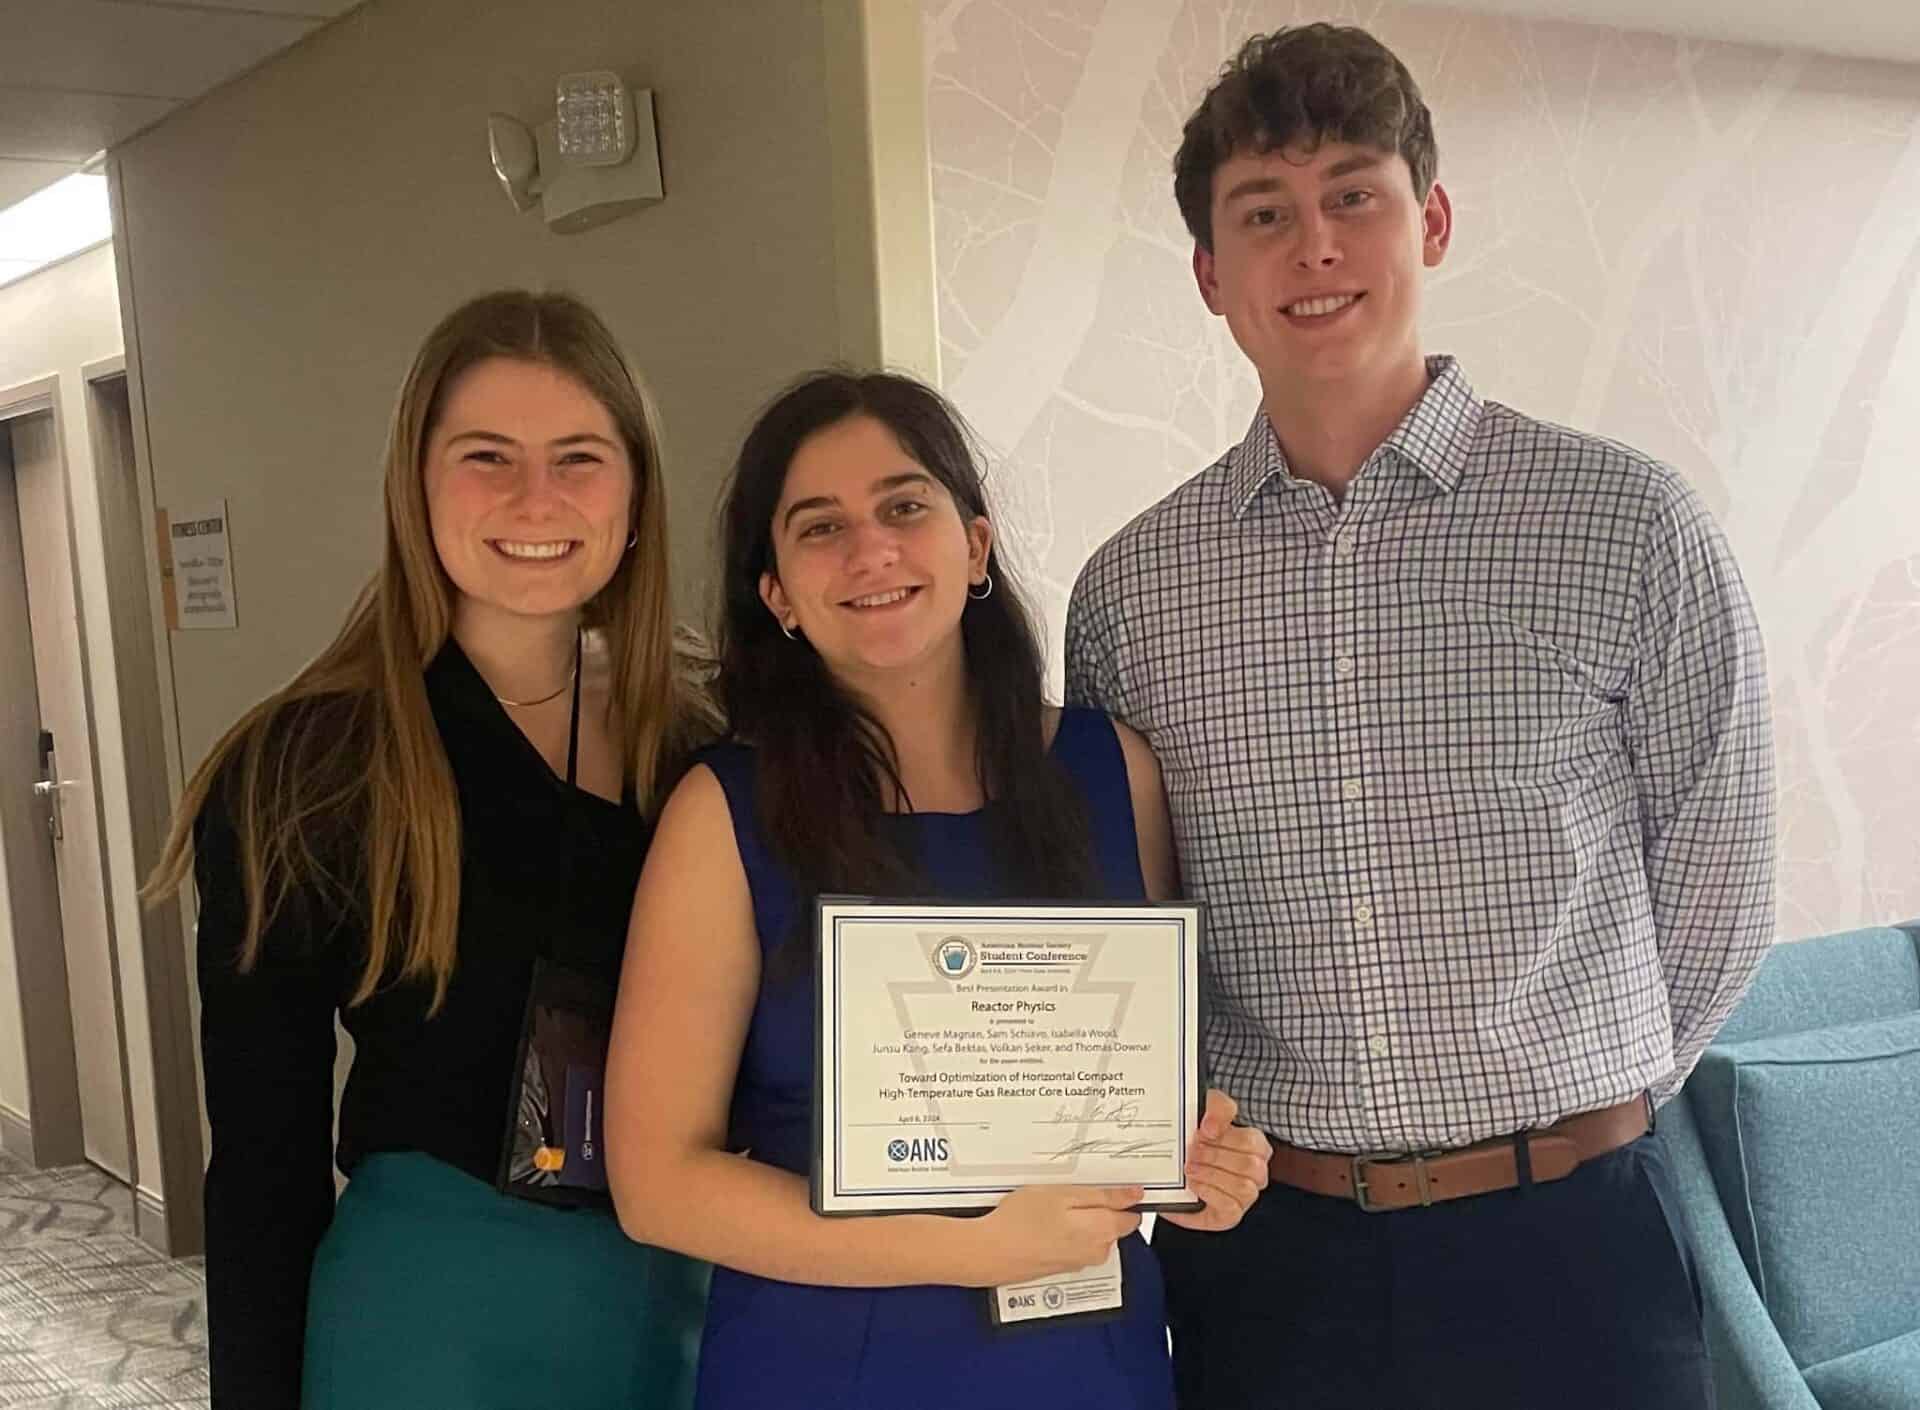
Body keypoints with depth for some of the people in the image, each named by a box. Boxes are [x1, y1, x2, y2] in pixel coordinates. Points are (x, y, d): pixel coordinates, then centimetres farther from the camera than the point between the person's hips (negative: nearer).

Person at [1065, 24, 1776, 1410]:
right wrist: (1305, 1137, 5)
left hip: (1564, 1245, -1)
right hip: (1260, 1253, 2)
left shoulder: (1630, 524, -6)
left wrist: (1559, 1114, 7)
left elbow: (1715, 889, 2)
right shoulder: (1127, 592, -1)